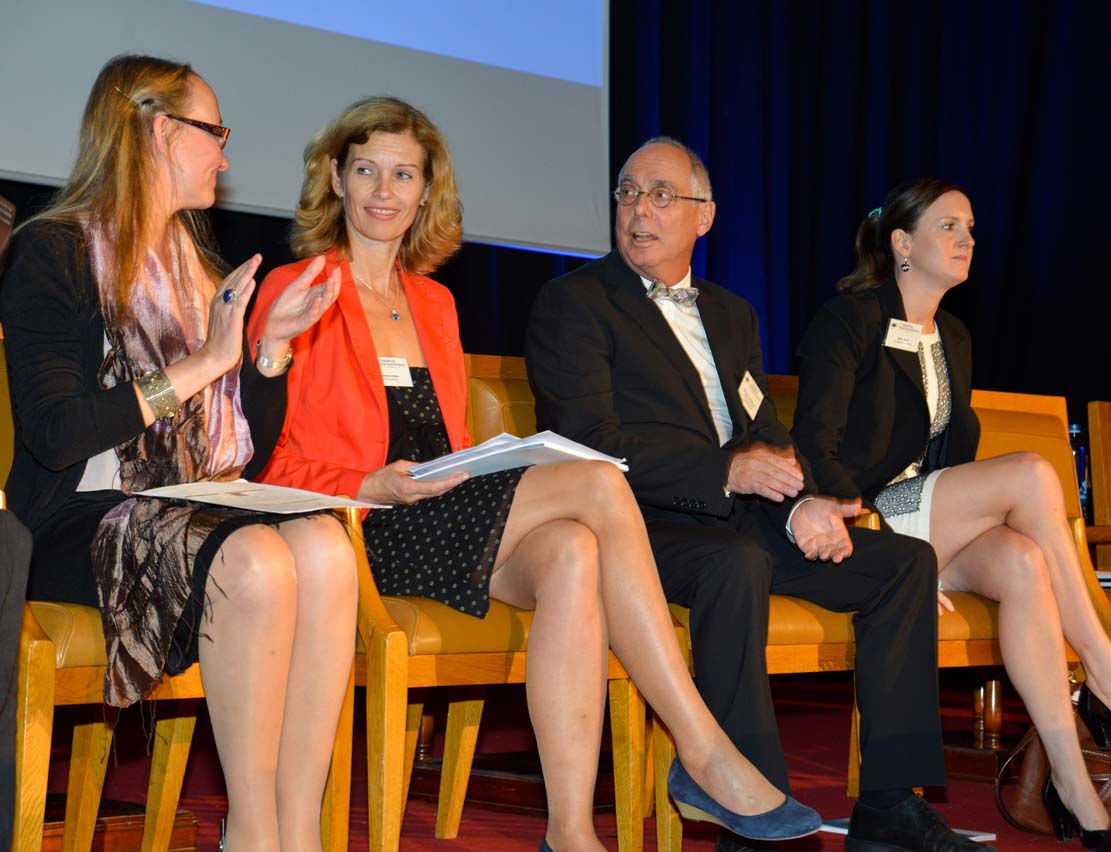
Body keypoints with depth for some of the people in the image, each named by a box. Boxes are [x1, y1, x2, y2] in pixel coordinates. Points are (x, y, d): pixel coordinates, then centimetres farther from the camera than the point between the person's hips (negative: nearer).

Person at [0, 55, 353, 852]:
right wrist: (201, 365, -12)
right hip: (85, 520, -6)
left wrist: (272, 345, 6)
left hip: (199, 512, 6)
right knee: (256, 560, -35)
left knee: (323, 547, -28)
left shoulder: (201, 271, 22)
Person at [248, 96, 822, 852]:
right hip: (360, 531, -6)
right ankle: (705, 753, -23)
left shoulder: (435, 303, 23)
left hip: (447, 521, 6)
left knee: (572, 553, -30)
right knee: (598, 485, -24)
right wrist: (376, 489, -18)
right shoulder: (296, 291, 4)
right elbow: (274, 464, -2)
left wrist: (497, 474, 1)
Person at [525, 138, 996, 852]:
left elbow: (767, 433, 17)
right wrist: (726, 471, -19)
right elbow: (591, 443, -11)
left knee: (907, 560, -6)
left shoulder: (732, 313, 23)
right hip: (642, 525, -7)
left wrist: (803, 504, -7)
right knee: (737, 563, -37)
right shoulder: (574, 302, 1)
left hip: (742, 524, 7)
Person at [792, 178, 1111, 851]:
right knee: (1032, 473, -26)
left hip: (935, 521, 6)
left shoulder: (954, 338, 19)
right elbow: (816, 444, -12)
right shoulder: (849, 320, -4)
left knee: (1024, 562, -30)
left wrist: (964, 514, 3)